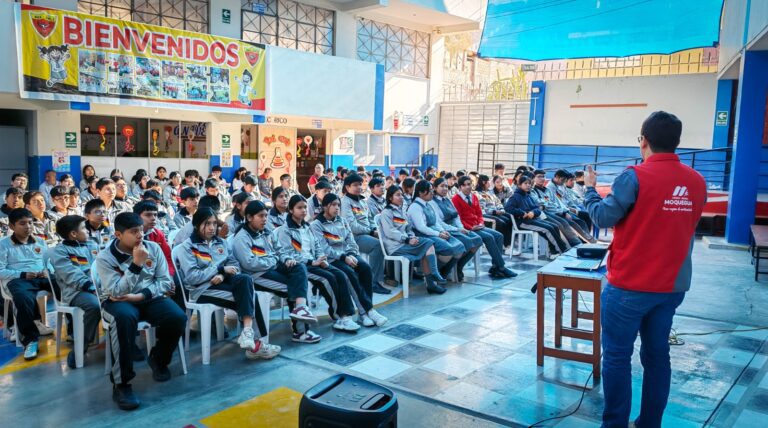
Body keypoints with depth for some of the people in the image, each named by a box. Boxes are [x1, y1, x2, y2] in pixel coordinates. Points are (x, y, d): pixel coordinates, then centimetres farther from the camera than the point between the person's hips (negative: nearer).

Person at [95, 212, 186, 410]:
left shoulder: (153, 248, -2)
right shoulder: (104, 257, -11)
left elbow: (166, 281, -2)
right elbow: (116, 292, -21)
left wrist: (141, 295, -18)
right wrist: (136, 264, -26)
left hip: (149, 297, 3)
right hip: (117, 302, -3)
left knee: (177, 318, -26)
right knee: (125, 317, -40)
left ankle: (158, 359, 7)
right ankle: (121, 383, -28)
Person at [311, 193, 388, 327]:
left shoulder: (342, 221, 18)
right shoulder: (316, 225, 0)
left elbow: (351, 241, 11)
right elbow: (324, 249, -12)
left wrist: (351, 254, -10)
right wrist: (343, 257, -20)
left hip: (347, 255, 5)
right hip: (331, 259, -5)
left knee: (365, 267, -24)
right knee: (350, 273, -32)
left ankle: (363, 311, -25)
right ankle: (369, 309, -26)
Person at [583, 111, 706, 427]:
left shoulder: (635, 177, -15)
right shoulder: (697, 182, 3)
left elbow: (603, 217, -9)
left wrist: (590, 188, 8)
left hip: (630, 285, -6)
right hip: (673, 285, 6)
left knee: (617, 356, 4)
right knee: (657, 354, 15)